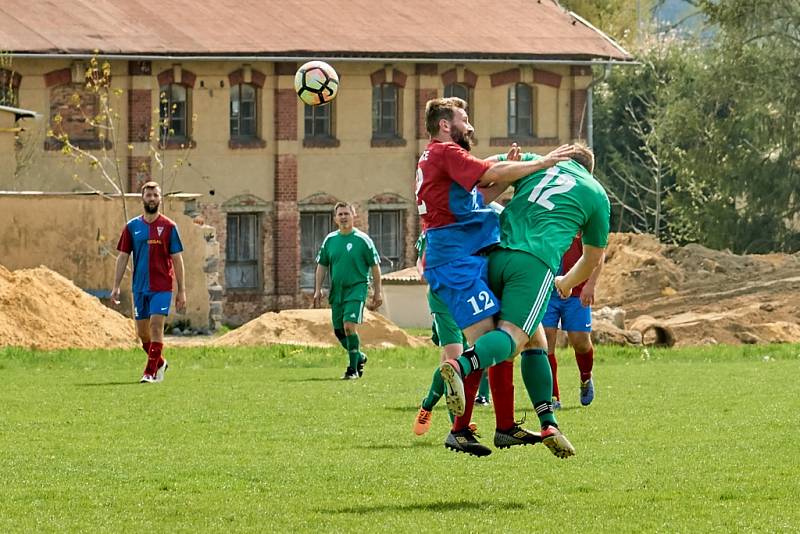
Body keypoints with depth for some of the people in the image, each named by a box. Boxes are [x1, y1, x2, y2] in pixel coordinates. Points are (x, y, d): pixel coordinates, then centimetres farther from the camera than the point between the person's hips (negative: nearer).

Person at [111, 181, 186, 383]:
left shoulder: (169, 227, -1)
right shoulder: (132, 227, 7)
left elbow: (177, 259, 1)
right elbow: (123, 257, 9)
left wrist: (181, 290, -2)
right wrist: (116, 286, 1)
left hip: (162, 287, -4)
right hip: (139, 287, 4)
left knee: (156, 326, -14)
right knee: (142, 332, 8)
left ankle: (150, 372, -11)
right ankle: (160, 363, 31)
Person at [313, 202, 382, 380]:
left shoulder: (362, 240, -4)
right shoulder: (330, 240, 7)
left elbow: (375, 266, 0)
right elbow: (322, 266, 14)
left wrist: (377, 293, -2)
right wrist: (318, 290, 5)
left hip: (356, 288, -5)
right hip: (336, 290, 5)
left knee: (349, 326, -19)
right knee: (339, 331, 7)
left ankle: (353, 368, -10)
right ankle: (359, 357, 32)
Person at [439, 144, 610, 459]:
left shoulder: (537, 164, 26)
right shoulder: (597, 194, 23)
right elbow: (593, 258, 33)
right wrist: (566, 283, 50)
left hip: (496, 255, 4)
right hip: (535, 262, -4)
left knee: (535, 340, 14)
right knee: (514, 336, -16)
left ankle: (548, 424, 7)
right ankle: (459, 367, -47)